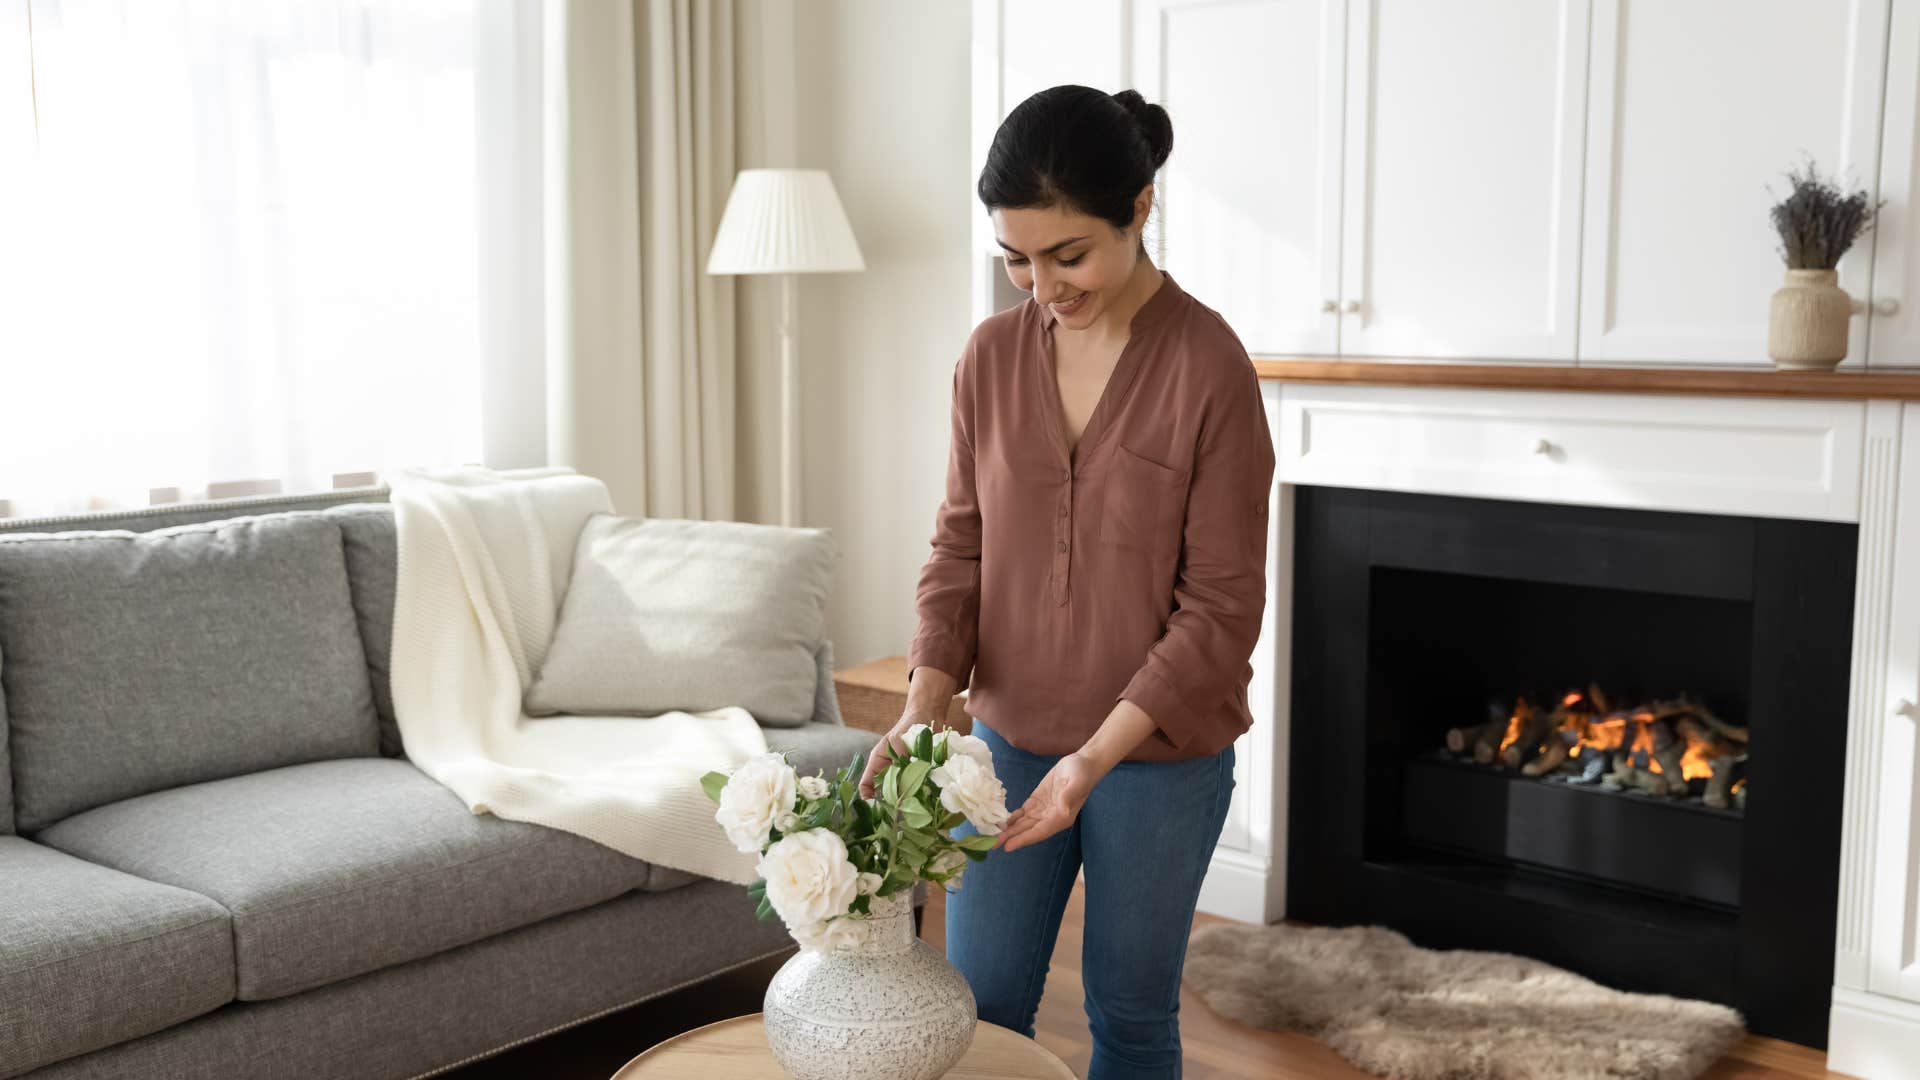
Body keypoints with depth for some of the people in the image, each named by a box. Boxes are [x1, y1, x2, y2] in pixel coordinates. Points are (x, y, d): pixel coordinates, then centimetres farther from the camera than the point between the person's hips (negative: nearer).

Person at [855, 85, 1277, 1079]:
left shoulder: (1209, 366, -16)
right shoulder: (991, 355, -2)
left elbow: (1220, 605, -15)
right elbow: (959, 545, 2)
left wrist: (1097, 756, -23)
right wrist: (924, 703, -13)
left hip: (1160, 755, -4)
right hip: (1009, 738, 4)